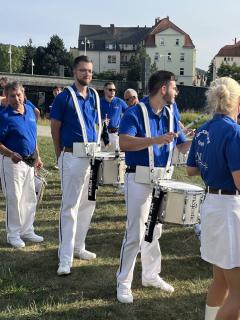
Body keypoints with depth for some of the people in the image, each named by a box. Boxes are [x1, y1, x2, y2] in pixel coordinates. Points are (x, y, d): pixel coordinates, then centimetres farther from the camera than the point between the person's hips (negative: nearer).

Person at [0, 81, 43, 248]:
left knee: (30, 198, 14)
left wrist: (37, 157, 16)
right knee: (14, 198, 0)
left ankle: (27, 230, 28)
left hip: (29, 161, 7)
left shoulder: (30, 110, 5)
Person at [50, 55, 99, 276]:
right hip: (72, 157, -6)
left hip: (92, 157, 7)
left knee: (88, 204, 14)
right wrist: (61, 155, 1)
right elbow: (55, 128, -3)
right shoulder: (64, 97, -9)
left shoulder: (94, 97, 9)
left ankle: (78, 247, 29)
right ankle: (65, 259, -1)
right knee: (70, 207, -5)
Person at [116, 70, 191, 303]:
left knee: (155, 231, 16)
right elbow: (124, 143, -27)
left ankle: (151, 275, 31)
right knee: (135, 233, -4)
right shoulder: (135, 113, -13)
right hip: (139, 179, -7)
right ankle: (123, 283, 9)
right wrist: (156, 140, -31)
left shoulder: (170, 115, 8)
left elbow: (183, 146, 12)